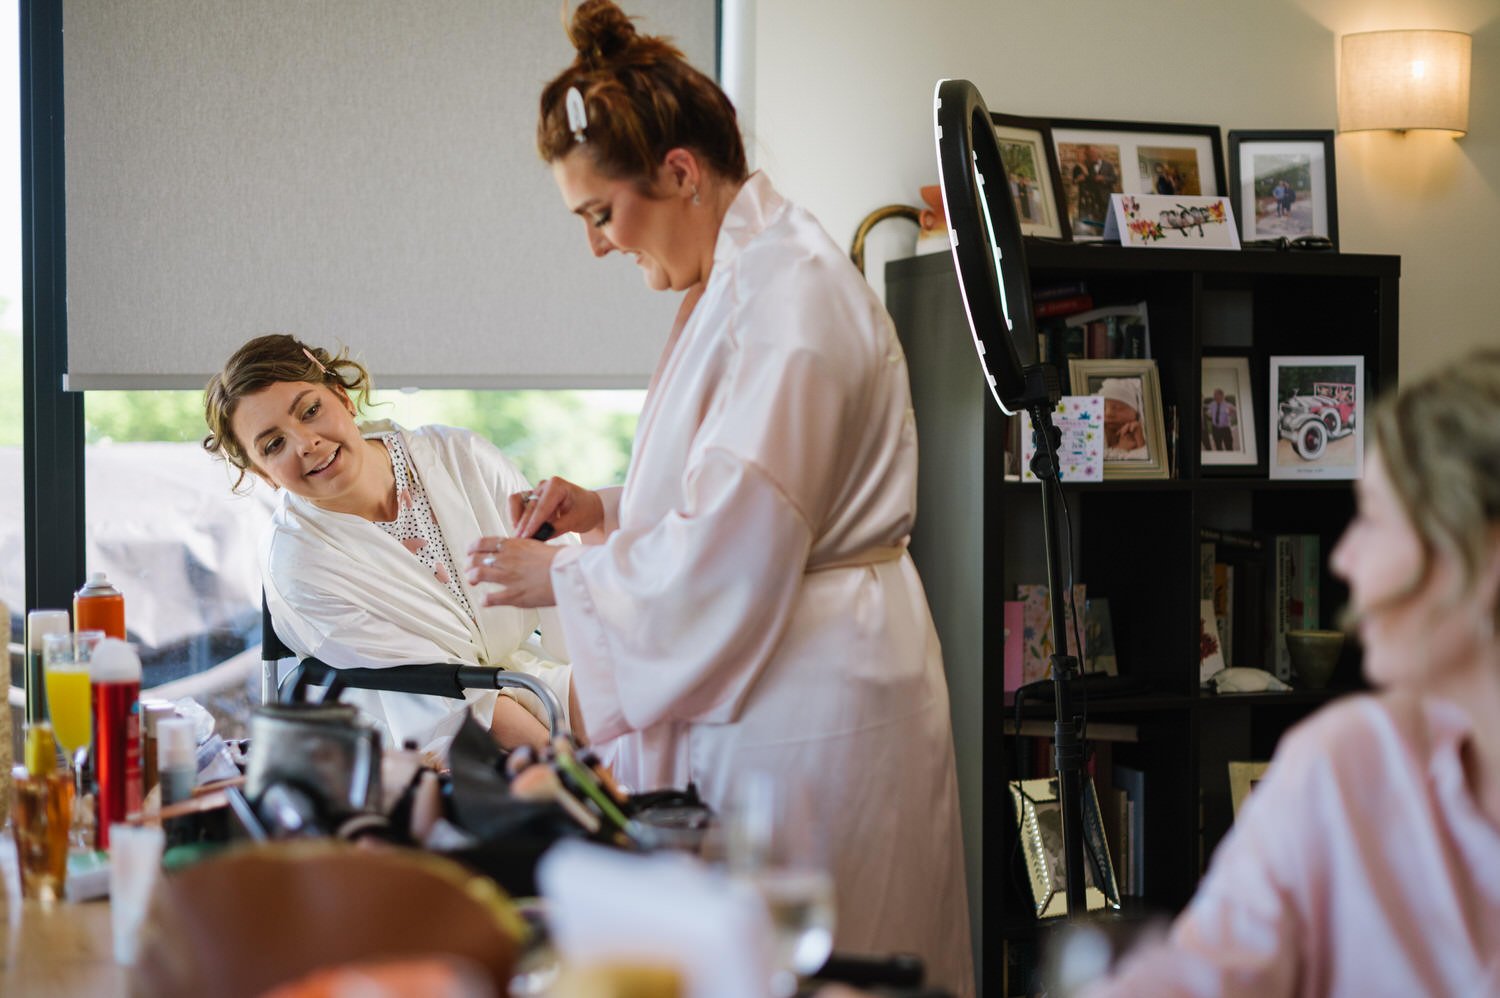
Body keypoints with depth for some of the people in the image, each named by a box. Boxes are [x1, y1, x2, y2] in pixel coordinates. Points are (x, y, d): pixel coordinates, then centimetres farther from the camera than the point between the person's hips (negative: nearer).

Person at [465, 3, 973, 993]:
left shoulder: (788, 292, -19)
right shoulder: (736, 279, 14)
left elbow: (734, 547, -21)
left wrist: (562, 575, -10)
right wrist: (608, 509, 11)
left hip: (810, 701, -10)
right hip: (761, 680, 10)